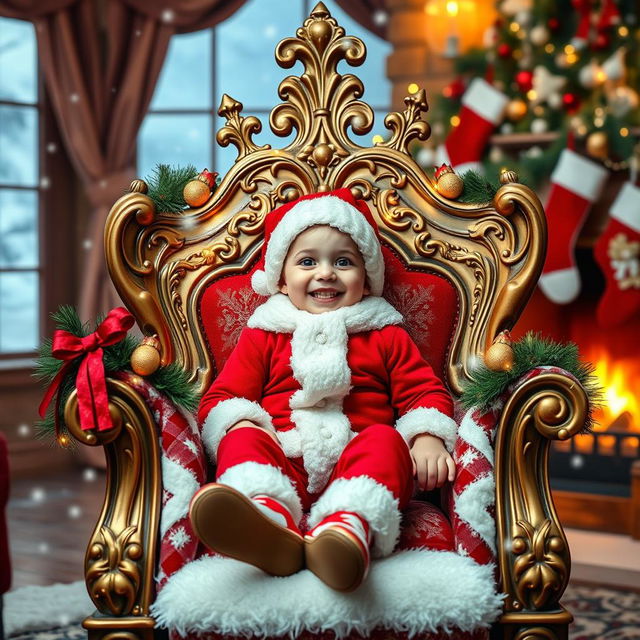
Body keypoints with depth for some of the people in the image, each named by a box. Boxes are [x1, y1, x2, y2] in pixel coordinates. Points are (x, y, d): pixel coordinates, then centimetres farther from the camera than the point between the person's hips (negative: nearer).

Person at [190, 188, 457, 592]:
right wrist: (241, 426, -10)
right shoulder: (264, 335, 21)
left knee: (385, 440, -30)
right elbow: (223, 397, 14)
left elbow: (423, 392, 17)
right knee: (242, 440, -27)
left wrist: (428, 438, -5)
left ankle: (348, 527, -60)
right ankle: (269, 516, -60)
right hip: (283, 464, 0)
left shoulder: (385, 335, 23)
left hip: (356, 466, 0)